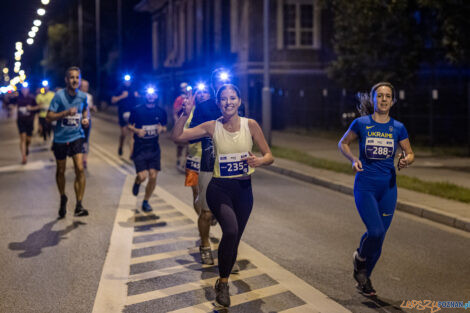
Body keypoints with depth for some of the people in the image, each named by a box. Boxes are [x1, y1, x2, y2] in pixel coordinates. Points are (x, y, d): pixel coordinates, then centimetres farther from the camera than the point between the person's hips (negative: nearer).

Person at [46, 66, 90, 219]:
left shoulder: (82, 96, -2)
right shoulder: (59, 95, -13)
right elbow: (49, 117, -14)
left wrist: (85, 119, 0)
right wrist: (66, 112, -27)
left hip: (76, 136, 1)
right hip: (60, 138, -1)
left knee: (80, 169, -15)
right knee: (61, 171, 13)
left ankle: (79, 205, -12)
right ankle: (63, 198, 38)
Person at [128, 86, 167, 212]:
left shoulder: (161, 112, 4)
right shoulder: (137, 110, -3)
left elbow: (165, 127, 14)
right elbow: (130, 126, 5)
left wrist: (161, 129, -10)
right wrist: (137, 131, -17)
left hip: (154, 148, 3)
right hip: (139, 148, -2)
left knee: (153, 176, -2)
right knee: (142, 176, -12)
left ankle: (146, 202, 17)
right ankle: (137, 182, 27)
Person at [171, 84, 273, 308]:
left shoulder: (250, 125, -3)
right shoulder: (212, 127, -5)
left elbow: (269, 156, 0)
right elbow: (176, 136, -10)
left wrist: (259, 161, -22)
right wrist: (186, 113, -22)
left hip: (243, 189, 3)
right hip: (219, 188, -2)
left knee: (234, 239, 11)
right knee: (231, 231, -26)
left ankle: (223, 282, 34)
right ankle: (223, 283, -7)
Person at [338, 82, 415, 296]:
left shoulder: (398, 128, 3)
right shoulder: (361, 123, -3)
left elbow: (410, 153, 12)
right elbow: (343, 144, 9)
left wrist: (406, 161, -11)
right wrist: (353, 159, -10)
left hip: (388, 188, 3)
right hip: (365, 187, -3)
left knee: (379, 237, 6)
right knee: (375, 231, -19)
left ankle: (364, 278, 28)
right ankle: (360, 258, 15)